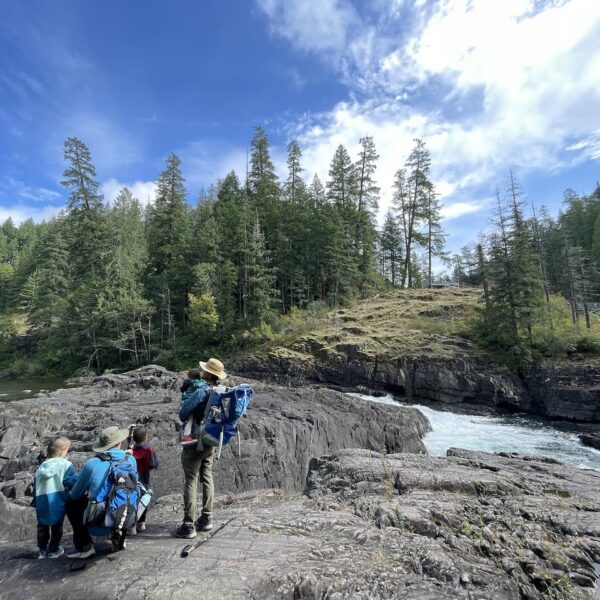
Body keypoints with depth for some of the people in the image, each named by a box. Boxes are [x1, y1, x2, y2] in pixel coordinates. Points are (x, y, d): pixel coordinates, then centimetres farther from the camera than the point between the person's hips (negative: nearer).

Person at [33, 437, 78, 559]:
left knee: (42, 526, 22)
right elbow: (74, 482, -16)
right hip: (57, 501, -5)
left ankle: (42, 550, 29)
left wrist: (35, 502, 26)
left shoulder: (41, 467, 8)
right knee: (57, 526, 12)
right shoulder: (65, 464, -13)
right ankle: (53, 550, 22)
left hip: (41, 501, 5)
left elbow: (35, 486, 15)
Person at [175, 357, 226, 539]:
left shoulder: (201, 392, -24)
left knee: (191, 481, 2)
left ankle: (188, 526, 10)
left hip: (195, 442, -7)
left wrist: (188, 421, 2)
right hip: (210, 442, 7)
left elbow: (183, 414, -17)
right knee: (207, 478, 17)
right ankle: (206, 519, 28)